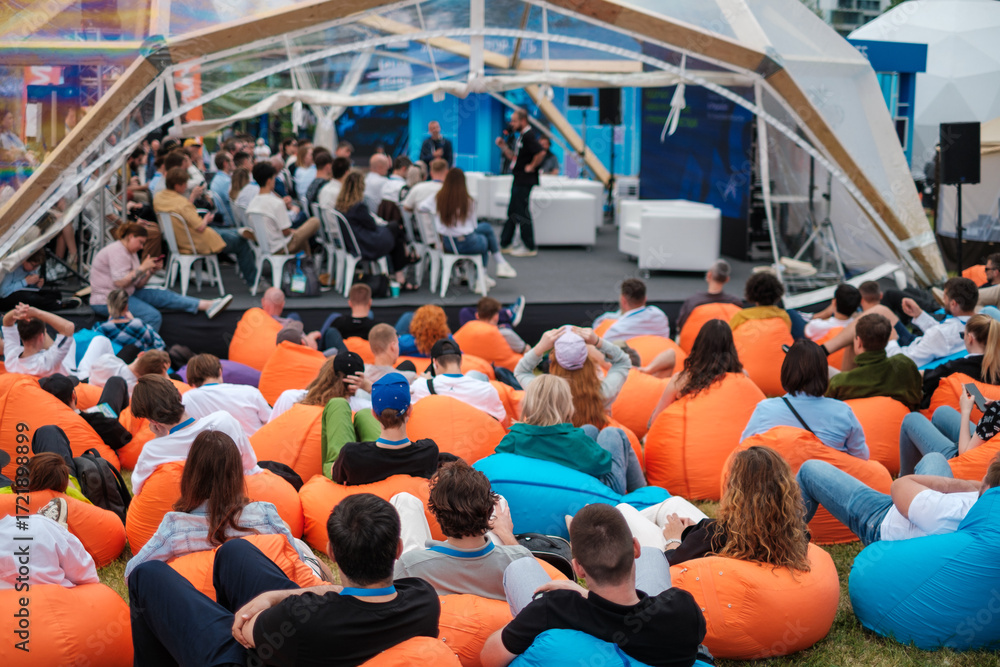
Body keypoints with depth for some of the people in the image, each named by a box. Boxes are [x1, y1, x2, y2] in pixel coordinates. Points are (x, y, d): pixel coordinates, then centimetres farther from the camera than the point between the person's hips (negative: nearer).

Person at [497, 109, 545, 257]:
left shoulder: (528, 136, -16)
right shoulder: (521, 136, 15)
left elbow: (541, 153, -28)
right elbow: (513, 157, 21)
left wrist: (532, 166, -18)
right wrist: (503, 146, 9)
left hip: (525, 181, -10)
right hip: (518, 180, 10)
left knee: (522, 213, -5)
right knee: (512, 212, 14)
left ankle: (529, 248, 1)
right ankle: (504, 243, 21)